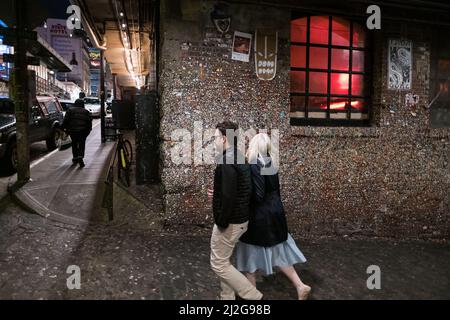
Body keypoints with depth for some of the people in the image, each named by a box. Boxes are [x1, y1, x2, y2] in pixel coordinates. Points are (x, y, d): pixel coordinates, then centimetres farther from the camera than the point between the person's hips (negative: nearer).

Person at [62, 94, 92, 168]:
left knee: (74, 144, 14)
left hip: (72, 130, 0)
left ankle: (75, 158, 21)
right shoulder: (86, 112, 8)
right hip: (83, 130, 0)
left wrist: (64, 128, 5)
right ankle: (80, 157, -20)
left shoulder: (70, 110, 5)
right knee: (81, 144, 0)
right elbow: (89, 121, 7)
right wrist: (89, 129, 13)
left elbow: (66, 120, 0)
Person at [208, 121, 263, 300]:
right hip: (240, 219, 10)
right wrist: (217, 194, 17)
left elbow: (229, 196, -27)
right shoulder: (240, 158, 10)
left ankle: (253, 296, 10)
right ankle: (228, 297, 31)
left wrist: (222, 223, -19)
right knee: (224, 261, 20)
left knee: (218, 264, 4)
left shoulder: (227, 161, -21)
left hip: (230, 222, -10)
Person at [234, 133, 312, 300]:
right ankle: (300, 286, 19)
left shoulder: (254, 167, -21)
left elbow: (257, 196, -23)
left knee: (250, 253, 11)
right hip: (275, 212, 8)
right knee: (277, 251, 20)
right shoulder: (271, 164, 5)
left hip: (258, 216, -8)